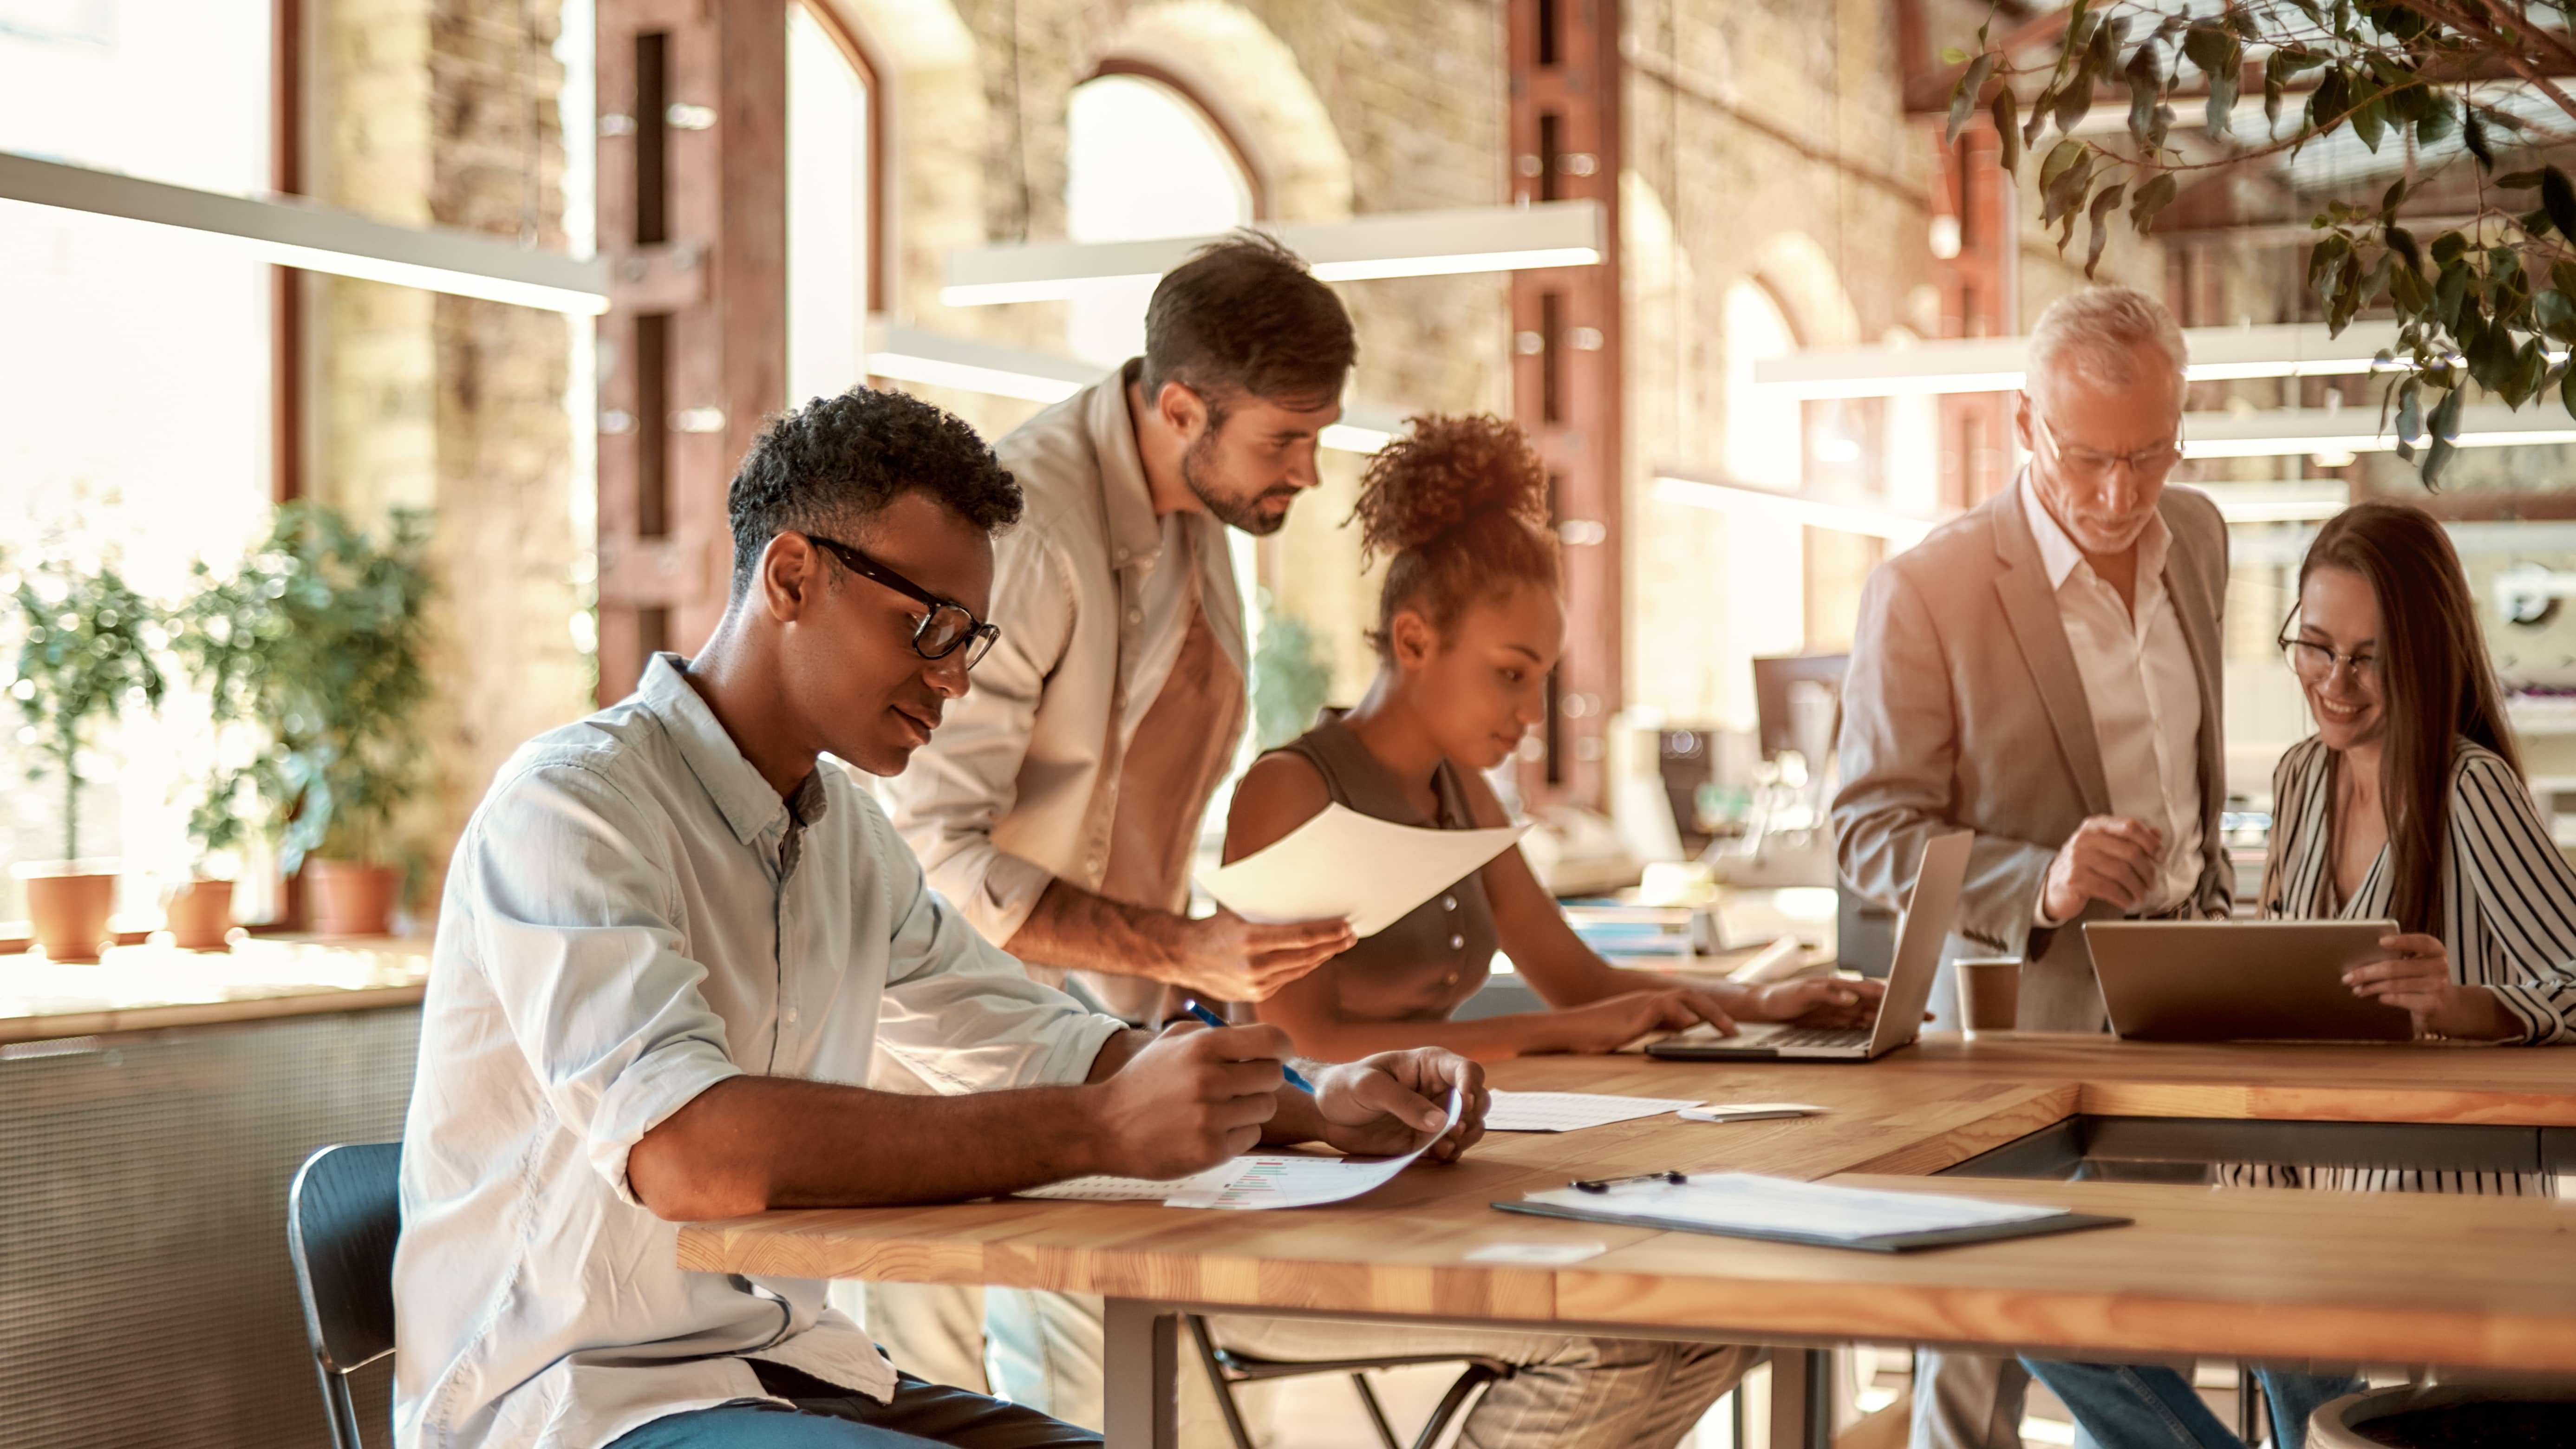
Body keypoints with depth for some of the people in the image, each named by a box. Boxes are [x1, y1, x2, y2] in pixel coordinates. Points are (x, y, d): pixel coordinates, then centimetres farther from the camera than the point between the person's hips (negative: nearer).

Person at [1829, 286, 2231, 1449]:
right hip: (2030, 1004, -5)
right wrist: (2040, 882, -27)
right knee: (1980, 1343, -4)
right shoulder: (1924, 591, -15)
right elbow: (1872, 836, -13)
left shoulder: (2196, 536, 6)